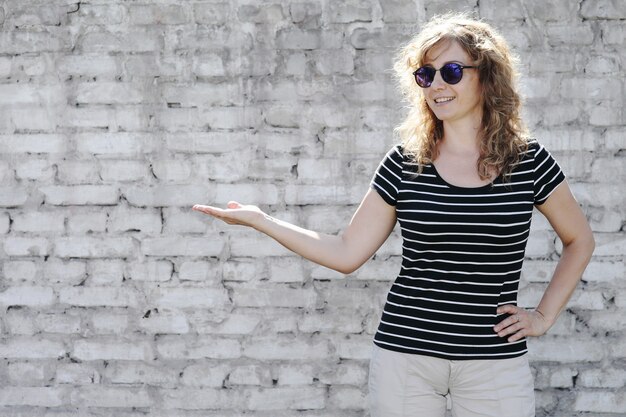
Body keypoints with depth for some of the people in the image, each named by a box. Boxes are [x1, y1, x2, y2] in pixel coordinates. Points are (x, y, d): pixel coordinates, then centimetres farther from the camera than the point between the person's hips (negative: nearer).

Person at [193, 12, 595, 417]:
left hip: (496, 362, 0)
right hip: (406, 354, 1)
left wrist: (545, 315, 3)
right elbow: (347, 253, 2)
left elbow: (580, 240, 13)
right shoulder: (404, 164, 1)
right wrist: (260, 220, -4)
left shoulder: (528, 160, -1)